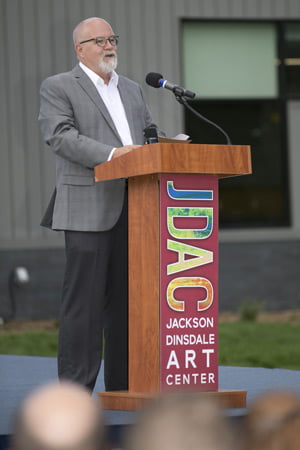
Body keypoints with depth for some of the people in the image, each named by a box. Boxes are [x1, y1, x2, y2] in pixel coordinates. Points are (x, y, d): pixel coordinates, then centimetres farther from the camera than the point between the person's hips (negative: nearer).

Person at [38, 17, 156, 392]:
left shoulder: (132, 90, 24)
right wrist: (111, 154, -22)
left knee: (126, 296, 7)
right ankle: (75, 385, -5)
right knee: (84, 296, -8)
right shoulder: (57, 88, 3)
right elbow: (61, 136, -11)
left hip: (133, 209, 6)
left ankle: (123, 383, 11)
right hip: (88, 209, -6)